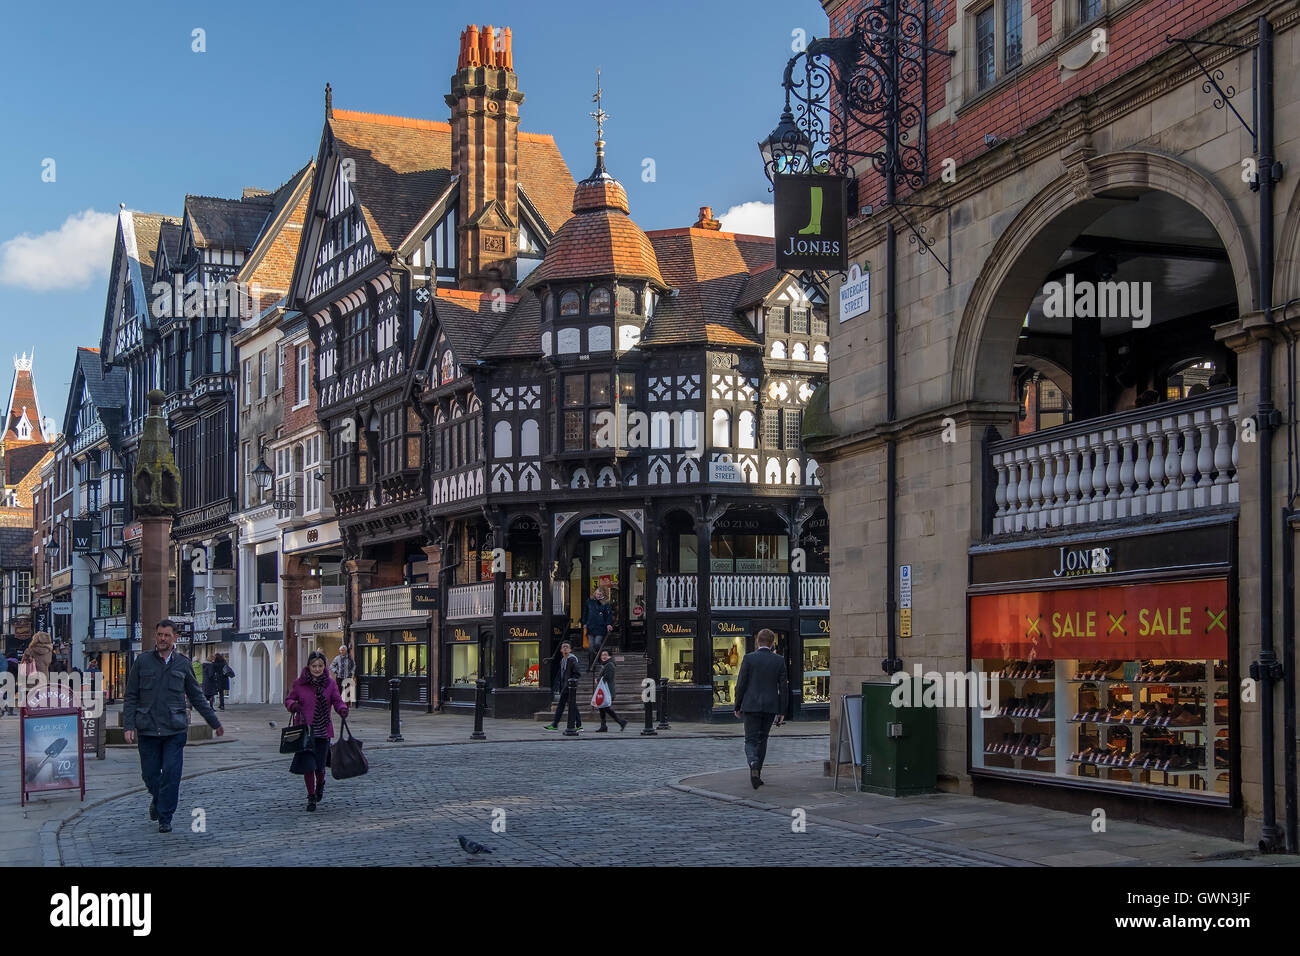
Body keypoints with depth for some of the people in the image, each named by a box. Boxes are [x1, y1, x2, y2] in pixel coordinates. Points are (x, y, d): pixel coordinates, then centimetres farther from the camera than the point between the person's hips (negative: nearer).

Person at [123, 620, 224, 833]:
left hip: (175, 730, 0)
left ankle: (165, 818, 4)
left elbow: (196, 696, 17)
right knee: (150, 774, 6)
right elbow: (131, 697, 6)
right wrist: (129, 726, -5)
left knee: (171, 773, -6)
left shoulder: (182, 664, 8)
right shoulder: (142, 662, 5)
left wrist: (214, 722, 18)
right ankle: (157, 799, 37)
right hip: (147, 729, 0)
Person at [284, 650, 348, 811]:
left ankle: (320, 784, 38)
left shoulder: (330, 683, 2)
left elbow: (337, 701, 0)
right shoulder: (299, 683, 1)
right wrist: (292, 705, -14)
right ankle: (311, 797, 13)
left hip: (323, 730, 1)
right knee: (307, 764, -5)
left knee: (320, 765, 3)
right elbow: (289, 699, 9)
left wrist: (342, 709, -22)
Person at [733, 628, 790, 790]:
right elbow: (783, 687, 1)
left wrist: (737, 706, 6)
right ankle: (756, 774, 19)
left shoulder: (749, 658, -5)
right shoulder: (779, 660, 0)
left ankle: (753, 764, -27)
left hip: (751, 705, -2)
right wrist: (782, 711, 7)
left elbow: (741, 684, -5)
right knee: (762, 740, 16)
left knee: (751, 740, 1)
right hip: (770, 707, 2)